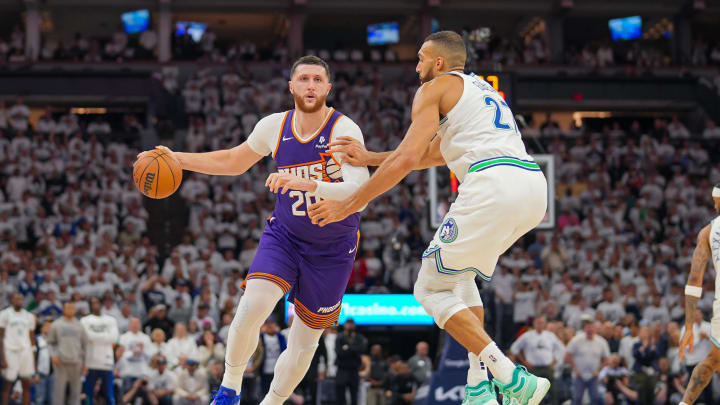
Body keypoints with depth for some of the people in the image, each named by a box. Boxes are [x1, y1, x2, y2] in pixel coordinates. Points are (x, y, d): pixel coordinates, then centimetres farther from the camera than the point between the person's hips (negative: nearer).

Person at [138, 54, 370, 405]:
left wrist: (305, 184, -44)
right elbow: (233, 161, 14)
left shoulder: (344, 130, -20)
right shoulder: (275, 126, -5)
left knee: (305, 342, 5)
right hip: (284, 235, 2)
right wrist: (177, 159, 6)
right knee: (251, 307, -23)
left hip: (332, 250, -2)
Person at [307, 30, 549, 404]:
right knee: (459, 274, 27)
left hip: (493, 184, -8)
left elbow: (407, 159, -1)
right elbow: (431, 155, 40)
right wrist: (369, 158, 41)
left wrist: (348, 205, 4)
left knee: (431, 288, 3)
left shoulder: (435, 87, 9)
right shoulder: (480, 88, 35)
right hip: (534, 182, 8)